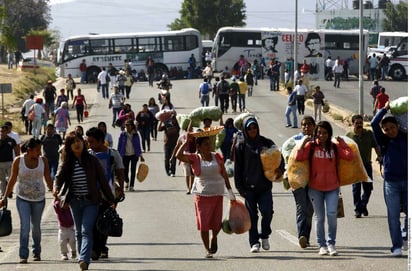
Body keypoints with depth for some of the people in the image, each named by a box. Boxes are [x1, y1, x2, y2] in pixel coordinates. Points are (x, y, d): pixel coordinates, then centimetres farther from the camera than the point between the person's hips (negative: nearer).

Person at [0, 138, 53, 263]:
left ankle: (36, 253, 30)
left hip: (39, 198, 2)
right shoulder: (18, 161, -9)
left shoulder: (43, 160, -3)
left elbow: (48, 180, 5)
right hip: (23, 198, -2)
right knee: (25, 226, -13)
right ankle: (23, 255, -12)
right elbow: (12, 180, -3)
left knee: (36, 226, 13)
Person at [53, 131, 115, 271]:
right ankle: (83, 260, 20)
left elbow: (102, 180, 0)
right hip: (75, 202, 3)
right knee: (79, 232, 11)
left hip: (91, 202, -3)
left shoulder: (92, 160, -2)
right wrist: (56, 189, -30)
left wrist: (111, 200, 1)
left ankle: (84, 259, -25)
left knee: (86, 231, -14)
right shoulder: (67, 163, 3)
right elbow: (59, 177, -7)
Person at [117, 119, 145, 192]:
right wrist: (118, 155, 0)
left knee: (133, 171, -5)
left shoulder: (135, 135, 2)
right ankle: (127, 182, 34)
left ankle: (131, 186, 1)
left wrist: (140, 155, 7)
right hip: (125, 155, 0)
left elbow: (138, 145, 9)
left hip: (134, 155, 0)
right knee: (125, 171, 3)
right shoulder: (123, 134, -2)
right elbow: (119, 145, 2)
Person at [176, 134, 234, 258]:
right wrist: (186, 142, -18)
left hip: (217, 194, 2)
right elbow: (179, 155, -17)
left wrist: (230, 191, 8)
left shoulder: (217, 157, 4)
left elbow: (224, 175, 10)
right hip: (202, 195, -2)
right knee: (204, 224, -3)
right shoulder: (194, 159, -3)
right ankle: (208, 250, 9)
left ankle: (214, 238, 33)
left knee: (217, 223, 1)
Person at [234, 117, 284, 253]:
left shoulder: (266, 143, 5)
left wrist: (280, 169, -5)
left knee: (267, 211, -11)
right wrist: (240, 187, -1)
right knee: (252, 215, 2)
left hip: (265, 185, 0)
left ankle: (265, 236, 13)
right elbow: (238, 168, 4)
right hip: (249, 187, 0)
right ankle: (254, 242, 10)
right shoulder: (241, 146, 3)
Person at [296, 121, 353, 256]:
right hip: (315, 188, 0)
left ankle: (331, 243, 0)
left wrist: (342, 143, -7)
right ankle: (322, 245, 17)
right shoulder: (311, 146, -1)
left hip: (332, 187, 0)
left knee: (332, 214, -13)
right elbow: (298, 157, -14)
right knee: (319, 217, 7)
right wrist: (304, 143, -14)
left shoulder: (335, 147, 2)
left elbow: (349, 156, -9)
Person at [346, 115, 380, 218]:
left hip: (367, 164, 2)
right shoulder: (349, 135, 0)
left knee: (368, 188, 5)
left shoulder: (369, 134, 6)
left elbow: (375, 146, 11)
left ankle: (363, 205, 26)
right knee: (356, 188, -3)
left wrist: (379, 155, -1)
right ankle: (358, 209, 5)